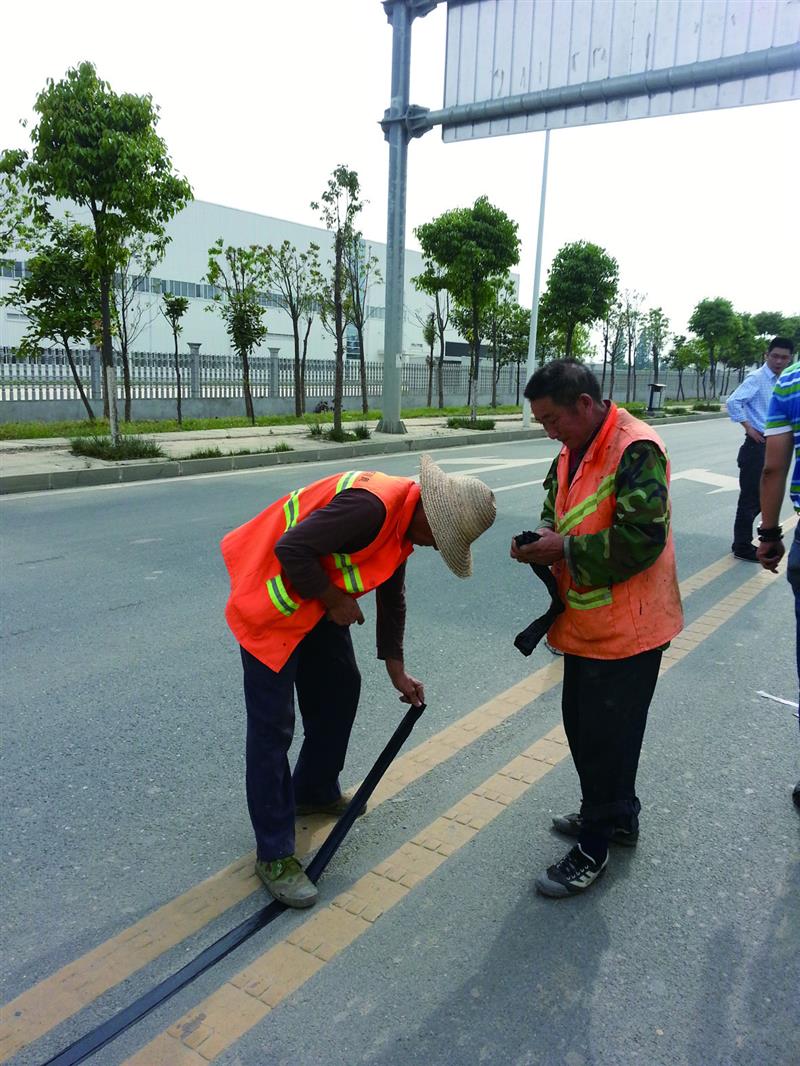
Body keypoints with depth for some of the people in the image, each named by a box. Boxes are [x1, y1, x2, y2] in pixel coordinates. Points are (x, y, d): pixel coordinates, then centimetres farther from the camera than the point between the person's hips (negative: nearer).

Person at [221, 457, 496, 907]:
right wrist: (337, 600, -17)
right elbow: (291, 549, -31)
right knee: (272, 727, -4)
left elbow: (392, 598, 14)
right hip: (271, 603, -10)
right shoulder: (371, 505, -29)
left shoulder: (405, 521, 4)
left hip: (318, 601, 10)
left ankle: (315, 792, 39)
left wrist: (398, 670, 16)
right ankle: (274, 854, 8)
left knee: (340, 689, 19)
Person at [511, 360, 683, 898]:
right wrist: (542, 540, -3)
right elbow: (557, 512, 19)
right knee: (582, 724, 20)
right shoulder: (572, 453, 9)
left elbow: (642, 537, -27)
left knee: (605, 736, 3)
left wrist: (566, 549, -22)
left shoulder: (636, 450, -20)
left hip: (626, 628, -9)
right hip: (588, 623, 9)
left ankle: (594, 847, 21)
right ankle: (618, 814, 42)